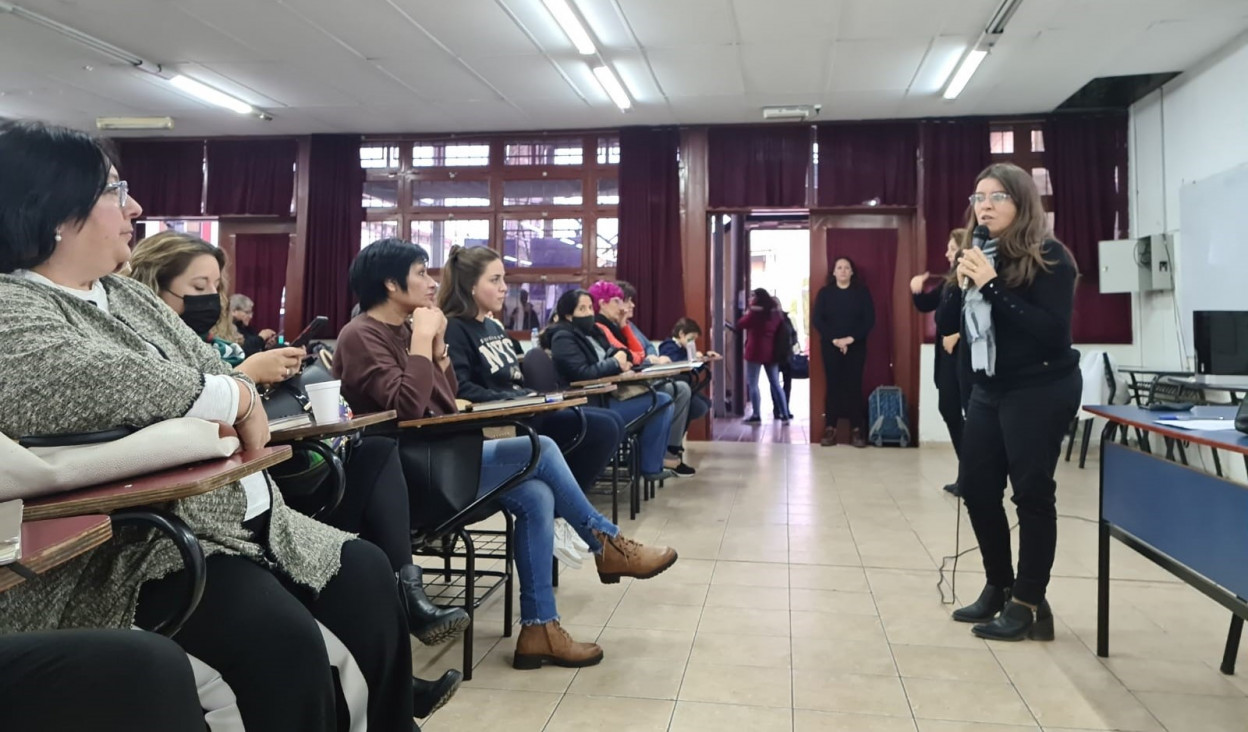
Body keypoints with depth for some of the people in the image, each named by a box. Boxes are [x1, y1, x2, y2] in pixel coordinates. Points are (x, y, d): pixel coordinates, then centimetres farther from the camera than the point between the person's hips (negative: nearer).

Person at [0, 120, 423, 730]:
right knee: (282, 642, -29)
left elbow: (218, 372, 14)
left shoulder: (128, 294, 16)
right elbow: (93, 385, -31)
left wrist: (231, 416, -11)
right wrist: (233, 397, -16)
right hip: (124, 553, -9)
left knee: (365, 573, 2)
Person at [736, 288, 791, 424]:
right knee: (775, 384, 10)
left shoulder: (755, 312, -10)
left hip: (755, 351, -6)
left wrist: (746, 314, 11)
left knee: (752, 384, 0)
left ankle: (756, 415, -2)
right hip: (771, 352, 6)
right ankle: (785, 415, 9)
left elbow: (740, 325, -4)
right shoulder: (775, 312, 7)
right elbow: (780, 329, 18)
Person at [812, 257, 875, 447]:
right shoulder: (825, 292, 5)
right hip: (830, 346, 0)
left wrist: (851, 339, -14)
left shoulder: (862, 292, 4)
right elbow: (817, 320, -3)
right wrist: (834, 340, -14)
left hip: (856, 346, 0)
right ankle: (830, 428, 3)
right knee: (832, 385, 0)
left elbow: (869, 320, -3)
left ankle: (856, 430, 2)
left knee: (854, 386, -2)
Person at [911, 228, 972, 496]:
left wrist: (958, 336, -20)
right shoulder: (950, 281, 16)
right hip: (948, 353, 10)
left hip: (967, 353, -10)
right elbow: (926, 305, 20)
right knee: (949, 410, 12)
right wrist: (917, 291, 2)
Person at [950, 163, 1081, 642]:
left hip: (1041, 390, -7)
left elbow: (1053, 330, -21)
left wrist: (993, 287, -23)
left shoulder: (1049, 257, -10)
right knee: (975, 487, 9)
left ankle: (1028, 604, 11)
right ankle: (999, 586, 27)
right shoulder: (980, 256, 8)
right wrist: (965, 286, -5)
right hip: (989, 391, 7)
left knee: (1031, 493, -1)